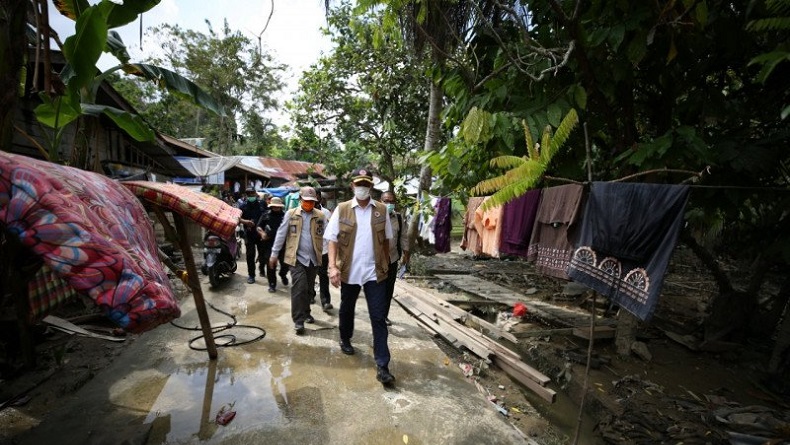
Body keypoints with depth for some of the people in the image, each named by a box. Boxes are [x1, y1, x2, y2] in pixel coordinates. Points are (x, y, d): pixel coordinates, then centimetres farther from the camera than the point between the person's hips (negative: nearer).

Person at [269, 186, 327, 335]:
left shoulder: (320, 216, 4)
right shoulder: (290, 214, 1)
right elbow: (281, 234, 3)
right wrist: (274, 254, 3)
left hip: (313, 258, 3)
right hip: (297, 257, -2)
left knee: (308, 288, 15)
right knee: (299, 288, -8)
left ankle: (306, 313, 34)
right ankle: (298, 321, 1)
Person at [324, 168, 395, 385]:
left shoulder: (381, 210, 2)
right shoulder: (341, 209, -3)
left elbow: (386, 239, 9)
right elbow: (332, 239, -5)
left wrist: (386, 264, 10)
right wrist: (333, 266, -15)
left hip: (375, 272, 0)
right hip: (349, 271, 0)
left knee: (379, 317, -1)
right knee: (347, 309, 21)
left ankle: (382, 366, 7)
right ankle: (345, 340, 49)